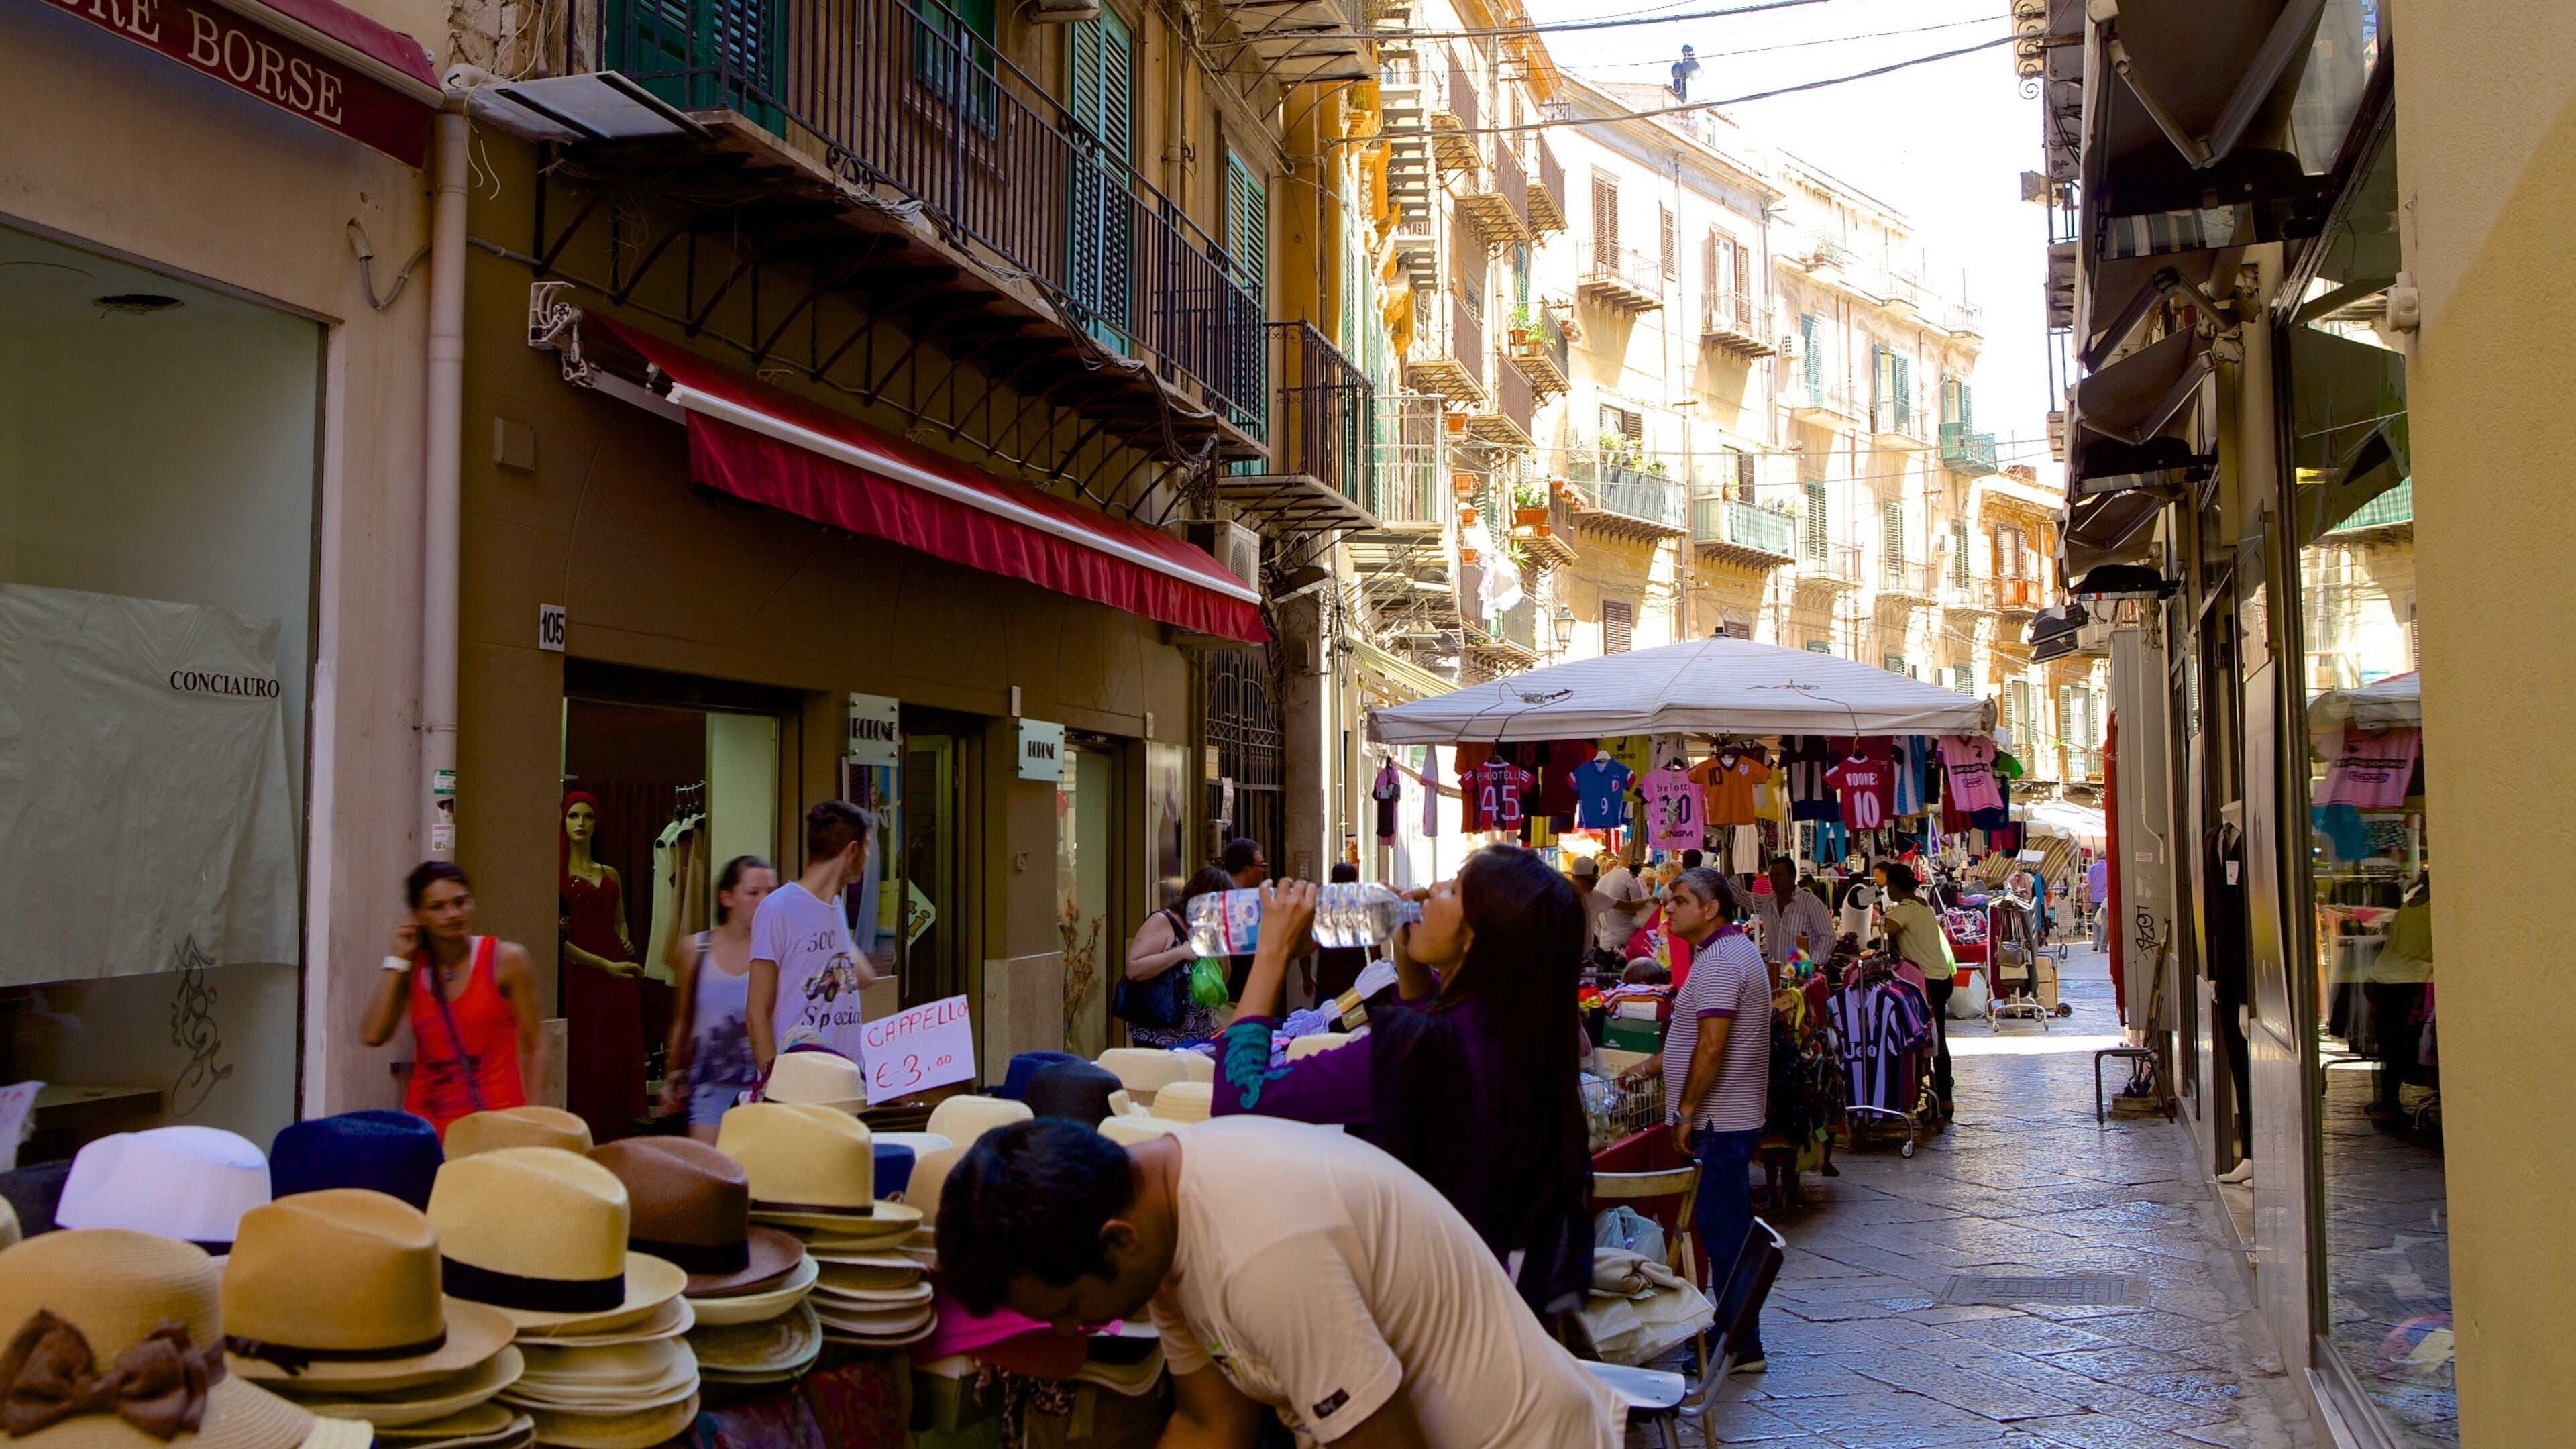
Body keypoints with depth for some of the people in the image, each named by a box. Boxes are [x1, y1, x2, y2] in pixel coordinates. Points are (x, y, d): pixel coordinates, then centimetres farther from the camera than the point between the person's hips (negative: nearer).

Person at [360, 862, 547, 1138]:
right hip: (426, 1119, 3)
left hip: (496, 1115, -3)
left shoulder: (505, 959, -1)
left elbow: (534, 1046, 0)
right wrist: (398, 960, 0)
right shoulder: (411, 968, 10)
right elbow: (372, 1035, -4)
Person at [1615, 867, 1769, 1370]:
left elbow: (1711, 1046, -24)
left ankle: (1742, 1347, 2)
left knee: (1722, 1230, -4)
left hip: (1719, 1121, -11)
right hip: (1731, 1118, 11)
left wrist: (1686, 1111, -18)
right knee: (1725, 1228, 16)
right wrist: (1651, 1066, 18)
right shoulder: (1731, 952, 16)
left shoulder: (1721, 960, -18)